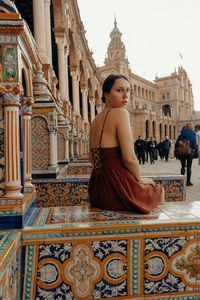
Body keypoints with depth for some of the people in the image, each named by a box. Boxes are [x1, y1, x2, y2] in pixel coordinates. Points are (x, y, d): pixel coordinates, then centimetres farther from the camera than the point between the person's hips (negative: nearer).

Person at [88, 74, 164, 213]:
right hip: (117, 187, -8)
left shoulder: (96, 120, 11)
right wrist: (140, 180, -3)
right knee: (159, 190, 22)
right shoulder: (120, 112, -15)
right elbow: (129, 158, -20)